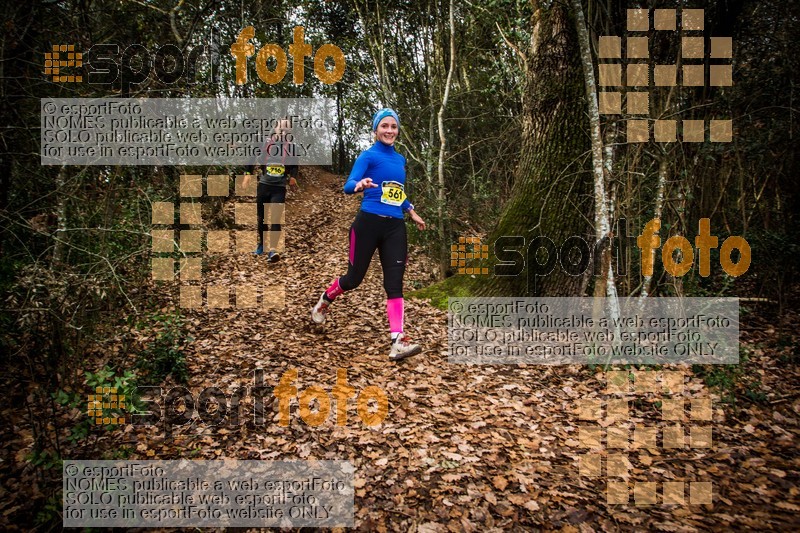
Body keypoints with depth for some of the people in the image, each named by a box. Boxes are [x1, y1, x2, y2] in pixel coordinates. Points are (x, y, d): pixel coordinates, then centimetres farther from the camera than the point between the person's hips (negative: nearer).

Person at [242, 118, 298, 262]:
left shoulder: (292, 148, 1)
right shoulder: (265, 143, -2)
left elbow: (294, 166, 14)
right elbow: (254, 159, 7)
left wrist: (293, 177, -4)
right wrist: (248, 174, -1)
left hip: (279, 188, -1)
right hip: (263, 186, 1)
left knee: (275, 219, -13)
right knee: (261, 218, 13)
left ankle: (272, 250, -16)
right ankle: (262, 245, 33)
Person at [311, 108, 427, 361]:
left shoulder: (400, 159, 17)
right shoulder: (368, 155, -2)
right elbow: (348, 185, -15)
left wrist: (413, 213, 25)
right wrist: (359, 185, -36)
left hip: (395, 227, 5)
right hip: (369, 223, -4)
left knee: (395, 283, -6)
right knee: (355, 277, 7)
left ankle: (398, 342, -12)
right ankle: (324, 301, 39)